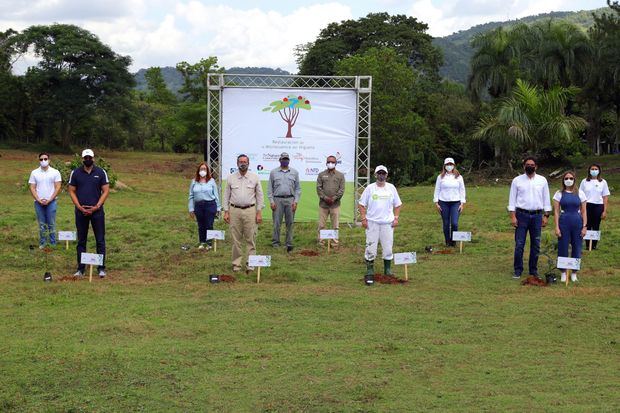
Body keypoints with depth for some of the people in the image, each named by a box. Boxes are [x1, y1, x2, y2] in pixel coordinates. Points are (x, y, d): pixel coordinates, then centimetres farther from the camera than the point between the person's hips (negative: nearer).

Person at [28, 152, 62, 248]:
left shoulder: (55, 172, 0)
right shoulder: (34, 173, 6)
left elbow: (58, 187, -3)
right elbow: (32, 188, 4)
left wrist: (49, 200, -10)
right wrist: (39, 200, -8)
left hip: (51, 202, -2)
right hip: (38, 203, 2)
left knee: (51, 224, -1)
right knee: (41, 224, 6)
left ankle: (53, 244, 4)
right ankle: (42, 244, 11)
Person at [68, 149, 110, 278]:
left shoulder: (101, 172, 2)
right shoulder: (75, 173, 5)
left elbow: (106, 191, 1)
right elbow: (72, 191, 5)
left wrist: (97, 207, -9)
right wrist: (79, 207, -7)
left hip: (97, 211, -1)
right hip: (81, 211, 1)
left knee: (100, 240, -1)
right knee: (81, 241, 6)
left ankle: (101, 268, 4)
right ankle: (81, 268, 12)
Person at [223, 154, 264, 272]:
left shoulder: (254, 178, 5)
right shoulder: (231, 178, 7)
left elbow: (259, 196, 5)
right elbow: (226, 196, 9)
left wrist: (259, 213, -1)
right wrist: (226, 212, 1)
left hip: (250, 210, -1)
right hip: (234, 211, 1)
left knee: (250, 239, -1)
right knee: (236, 239, 4)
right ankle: (236, 264, 10)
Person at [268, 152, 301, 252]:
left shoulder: (294, 172, 10)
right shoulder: (273, 172, 8)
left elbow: (298, 188, 9)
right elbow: (270, 188, 7)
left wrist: (296, 201, -2)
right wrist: (271, 201, -2)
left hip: (290, 200, 1)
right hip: (278, 200, -1)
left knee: (290, 223, 1)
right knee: (277, 223, -3)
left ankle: (289, 243, 5)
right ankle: (275, 243, 5)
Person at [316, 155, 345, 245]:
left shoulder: (340, 175, 8)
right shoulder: (321, 175, 9)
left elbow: (342, 189, 1)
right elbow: (319, 188, 2)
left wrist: (334, 198, -10)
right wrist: (325, 198, -10)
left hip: (335, 204, 0)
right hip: (323, 203, 0)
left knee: (335, 224, 2)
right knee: (321, 224, 2)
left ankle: (334, 238, 10)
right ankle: (320, 239, 9)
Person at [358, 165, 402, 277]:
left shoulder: (391, 188, 7)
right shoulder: (370, 188, 1)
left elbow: (397, 204, 13)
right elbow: (361, 204, 3)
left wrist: (396, 218, 3)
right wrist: (363, 218, -5)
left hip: (387, 222, 2)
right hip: (372, 222, -1)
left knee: (388, 246, 3)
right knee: (371, 246, -2)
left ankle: (387, 268, 15)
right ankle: (370, 268, 9)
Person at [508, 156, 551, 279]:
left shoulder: (542, 180, 6)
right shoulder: (517, 180, 1)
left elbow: (546, 199, 8)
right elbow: (512, 199, 1)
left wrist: (546, 216, 2)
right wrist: (513, 216, -6)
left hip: (537, 215, 2)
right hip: (522, 215, -2)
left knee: (536, 245, 7)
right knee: (519, 244, -3)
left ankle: (533, 270, 17)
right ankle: (518, 270, 5)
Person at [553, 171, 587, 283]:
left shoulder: (580, 193, 4)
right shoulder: (559, 194, 2)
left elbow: (583, 211, 6)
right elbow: (556, 211, 0)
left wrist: (584, 226, -1)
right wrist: (557, 227, -7)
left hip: (577, 223, 1)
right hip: (564, 223, -1)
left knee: (576, 248, 5)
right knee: (563, 248, 2)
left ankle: (574, 273, 17)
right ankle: (563, 272, 15)